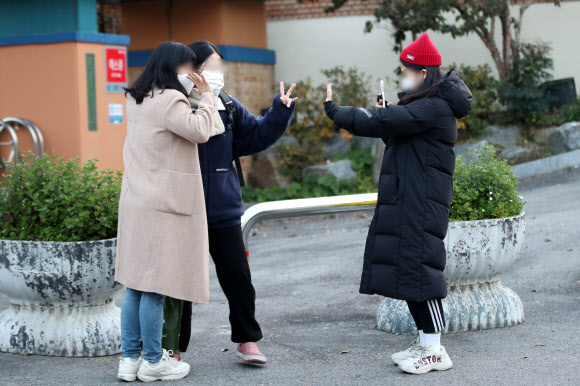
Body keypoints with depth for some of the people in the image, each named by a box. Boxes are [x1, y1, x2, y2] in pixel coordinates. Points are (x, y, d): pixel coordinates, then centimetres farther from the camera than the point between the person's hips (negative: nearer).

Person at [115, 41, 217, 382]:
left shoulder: (136, 99, 15)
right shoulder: (169, 100, -14)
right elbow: (199, 130, -22)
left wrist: (200, 95, 15)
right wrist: (207, 95, -8)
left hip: (136, 200, 9)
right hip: (162, 204, -9)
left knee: (137, 284, 11)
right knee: (155, 285, -2)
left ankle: (130, 358, 17)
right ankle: (153, 362, 6)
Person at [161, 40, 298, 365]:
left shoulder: (228, 106, 4)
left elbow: (256, 135, 10)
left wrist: (281, 111, -1)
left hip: (224, 210, 4)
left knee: (237, 276, 10)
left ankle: (247, 340, 24)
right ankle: (175, 348, 20)